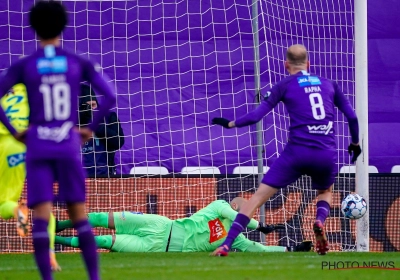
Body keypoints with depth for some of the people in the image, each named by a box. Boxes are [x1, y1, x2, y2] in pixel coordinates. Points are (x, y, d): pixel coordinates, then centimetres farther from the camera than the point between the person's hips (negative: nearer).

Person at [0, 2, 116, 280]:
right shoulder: (79, 63, 4)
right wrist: (90, 129, 7)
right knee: (79, 216, 10)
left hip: (37, 148, -1)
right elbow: (110, 96, -5)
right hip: (68, 147, 1)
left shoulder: (22, 66, 1)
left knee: (41, 218, -5)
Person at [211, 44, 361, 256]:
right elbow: (351, 116, 18)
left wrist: (230, 124, 16)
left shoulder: (285, 86, 7)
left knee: (259, 196, 2)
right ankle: (320, 221, -1)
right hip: (327, 155, 3)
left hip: (297, 151, -3)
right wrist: (355, 143, 34)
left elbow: (256, 116, 1)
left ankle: (226, 244, -8)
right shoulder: (328, 84, 16)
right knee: (325, 192, 32)